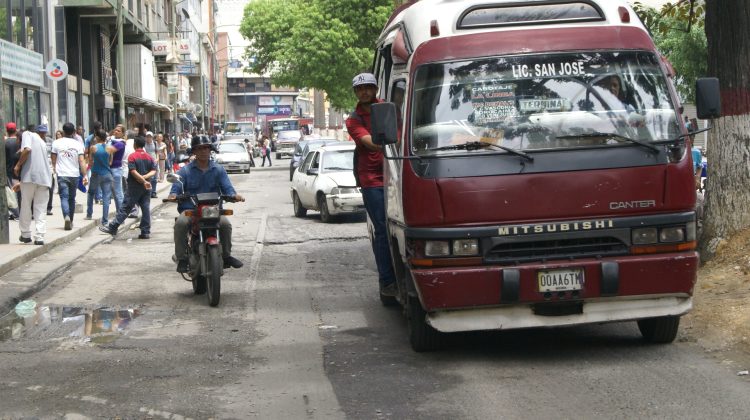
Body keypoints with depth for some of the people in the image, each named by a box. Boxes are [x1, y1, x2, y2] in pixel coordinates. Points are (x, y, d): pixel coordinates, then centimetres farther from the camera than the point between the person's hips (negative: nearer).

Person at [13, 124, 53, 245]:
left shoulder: (27, 134, 6)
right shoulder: (42, 143, 26)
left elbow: (27, 149, -15)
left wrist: (18, 165, -5)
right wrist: (20, 184, 36)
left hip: (30, 175, -5)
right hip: (44, 177, 5)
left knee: (26, 206, 10)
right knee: (40, 208, 5)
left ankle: (25, 234, 19)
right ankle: (39, 237, -5)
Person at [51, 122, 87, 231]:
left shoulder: (56, 143, 0)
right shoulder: (78, 144, 0)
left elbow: (53, 159, 9)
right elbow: (81, 161, -7)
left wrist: (54, 169, 28)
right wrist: (85, 176, -6)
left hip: (62, 174, -2)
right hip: (74, 175, 2)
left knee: (64, 197, -5)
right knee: (72, 198, 14)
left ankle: (66, 216, -29)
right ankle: (71, 221, 21)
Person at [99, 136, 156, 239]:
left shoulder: (132, 156, -8)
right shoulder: (149, 157, 8)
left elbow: (133, 172, -17)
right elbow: (154, 171, 3)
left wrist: (143, 181, -16)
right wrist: (145, 177, -9)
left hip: (135, 186, -5)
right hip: (146, 188, 5)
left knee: (125, 207, -3)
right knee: (146, 208, 4)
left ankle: (112, 228, 1)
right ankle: (146, 232, 2)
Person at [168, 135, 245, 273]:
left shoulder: (218, 169, 13)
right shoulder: (185, 171, 10)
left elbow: (227, 188, 3)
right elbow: (176, 187, -1)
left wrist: (234, 195, -21)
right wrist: (173, 195, -26)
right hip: (190, 209, -1)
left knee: (225, 224, -28)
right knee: (180, 223, -33)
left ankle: (226, 255, -7)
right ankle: (182, 259, -21)